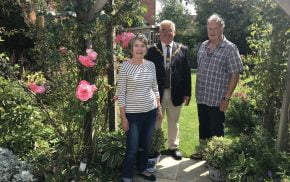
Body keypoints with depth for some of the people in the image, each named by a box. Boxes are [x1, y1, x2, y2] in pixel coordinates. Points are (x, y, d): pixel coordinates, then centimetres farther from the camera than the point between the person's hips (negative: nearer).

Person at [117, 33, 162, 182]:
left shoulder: (151, 65, 2)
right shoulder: (125, 66, -11)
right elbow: (121, 93, -10)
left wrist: (159, 107, 11)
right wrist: (123, 117, -11)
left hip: (150, 111, 5)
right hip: (133, 113, -4)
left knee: (146, 145, 17)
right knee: (132, 148, 2)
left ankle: (142, 170, 40)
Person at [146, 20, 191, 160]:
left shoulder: (182, 49, 3)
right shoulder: (152, 50, -1)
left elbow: (186, 72, 2)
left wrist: (187, 93, -1)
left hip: (175, 93, 1)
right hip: (157, 93, -1)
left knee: (174, 122, 15)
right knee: (156, 122, 12)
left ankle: (173, 147, 32)